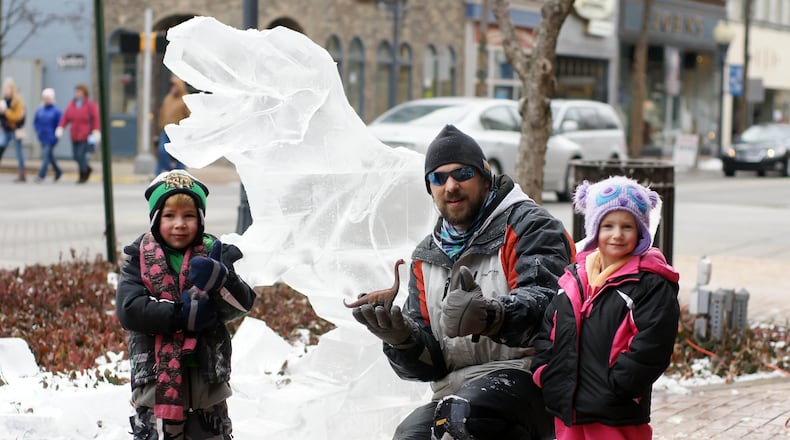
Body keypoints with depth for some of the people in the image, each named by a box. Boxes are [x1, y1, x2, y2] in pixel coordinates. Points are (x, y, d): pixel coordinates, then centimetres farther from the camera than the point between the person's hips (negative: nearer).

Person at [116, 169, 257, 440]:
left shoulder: (213, 255, 2)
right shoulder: (139, 258, -1)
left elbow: (242, 304, -9)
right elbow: (128, 309, -15)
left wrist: (219, 280, -29)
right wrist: (183, 314, -21)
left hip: (207, 377, 2)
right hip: (156, 377, -1)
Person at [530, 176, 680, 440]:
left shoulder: (652, 284, -8)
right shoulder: (574, 277, 11)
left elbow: (651, 348, -16)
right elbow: (547, 331, 16)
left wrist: (614, 386, -19)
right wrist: (547, 374, 3)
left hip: (618, 417, -6)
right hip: (567, 411, 6)